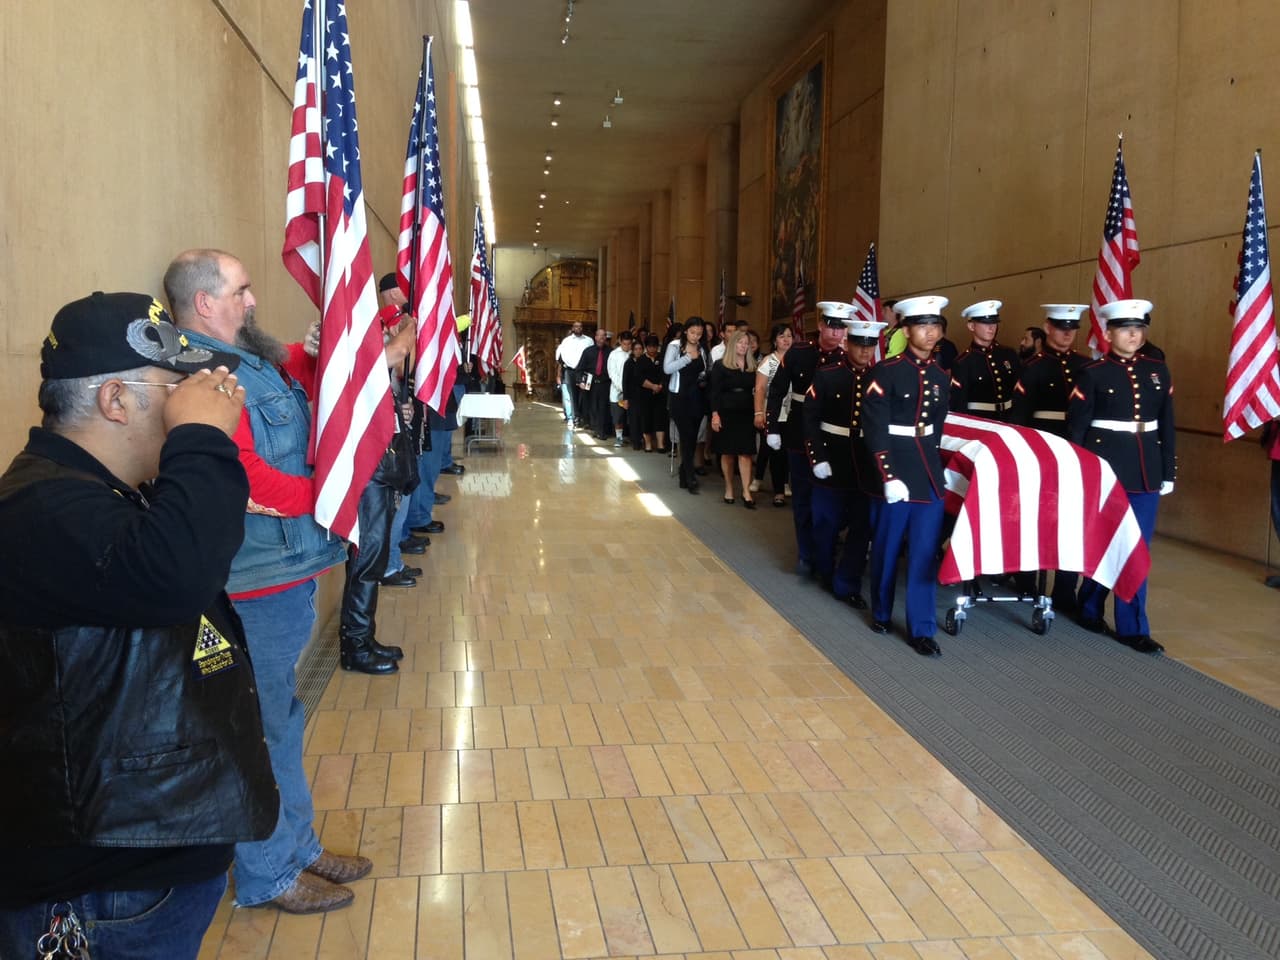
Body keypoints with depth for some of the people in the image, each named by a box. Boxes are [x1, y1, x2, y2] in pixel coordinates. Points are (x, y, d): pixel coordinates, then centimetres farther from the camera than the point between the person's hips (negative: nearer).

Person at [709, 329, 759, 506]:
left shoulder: (752, 367, 10)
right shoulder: (720, 365, -1)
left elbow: (755, 390, 11)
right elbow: (715, 392, -5)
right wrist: (715, 414, -14)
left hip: (746, 414, 2)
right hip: (726, 413, -2)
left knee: (745, 453, -3)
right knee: (727, 453, 4)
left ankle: (746, 491, -6)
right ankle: (729, 489, 15)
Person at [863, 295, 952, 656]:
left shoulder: (942, 376, 8)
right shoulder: (886, 371, -10)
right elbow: (874, 429, -14)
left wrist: (939, 466, 14)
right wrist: (888, 476, -19)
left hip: (929, 468, 5)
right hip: (895, 464, -4)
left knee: (925, 551, 3)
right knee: (888, 547, 9)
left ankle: (921, 629, 9)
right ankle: (881, 612, 29)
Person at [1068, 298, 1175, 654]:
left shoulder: (1158, 371, 7)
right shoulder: (1093, 374, -6)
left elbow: (1167, 427, 10)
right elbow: (1076, 429, -6)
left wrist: (1168, 473, 8)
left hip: (1146, 473, 4)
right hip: (1104, 468, -4)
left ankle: (1133, 627, 14)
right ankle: (1090, 610, 25)